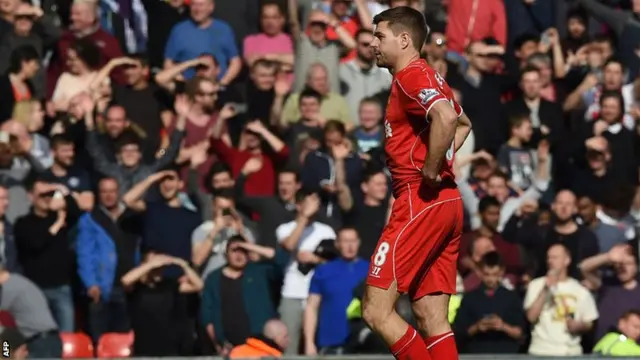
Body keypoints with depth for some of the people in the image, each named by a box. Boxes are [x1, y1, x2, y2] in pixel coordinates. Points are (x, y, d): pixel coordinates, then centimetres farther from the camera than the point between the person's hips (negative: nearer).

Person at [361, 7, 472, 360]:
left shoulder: (411, 75, -10)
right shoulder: (428, 77, 20)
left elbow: (446, 118, -30)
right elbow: (463, 123, 39)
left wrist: (430, 170, -20)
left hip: (420, 200, -10)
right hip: (447, 203, 10)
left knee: (377, 310, -9)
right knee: (431, 318, 7)